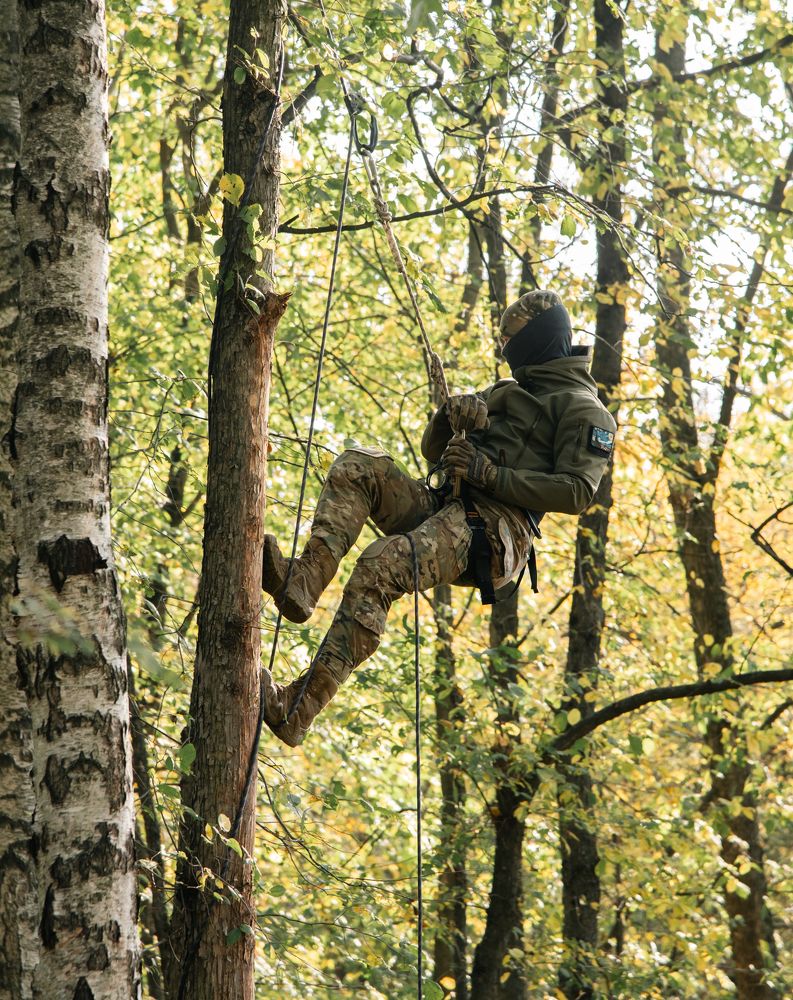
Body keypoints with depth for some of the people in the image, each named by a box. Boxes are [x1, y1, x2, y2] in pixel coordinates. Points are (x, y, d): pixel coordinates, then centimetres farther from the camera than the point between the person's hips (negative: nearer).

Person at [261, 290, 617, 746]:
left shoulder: (583, 409, 6)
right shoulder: (504, 392, 33)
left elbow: (578, 491, -9)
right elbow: (433, 449, 29)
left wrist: (489, 474, -13)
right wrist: (452, 414, 5)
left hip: (496, 529, -9)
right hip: (444, 506, 9)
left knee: (379, 567, -31)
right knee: (357, 464, -12)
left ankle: (298, 708, -37)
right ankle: (303, 582, -33)